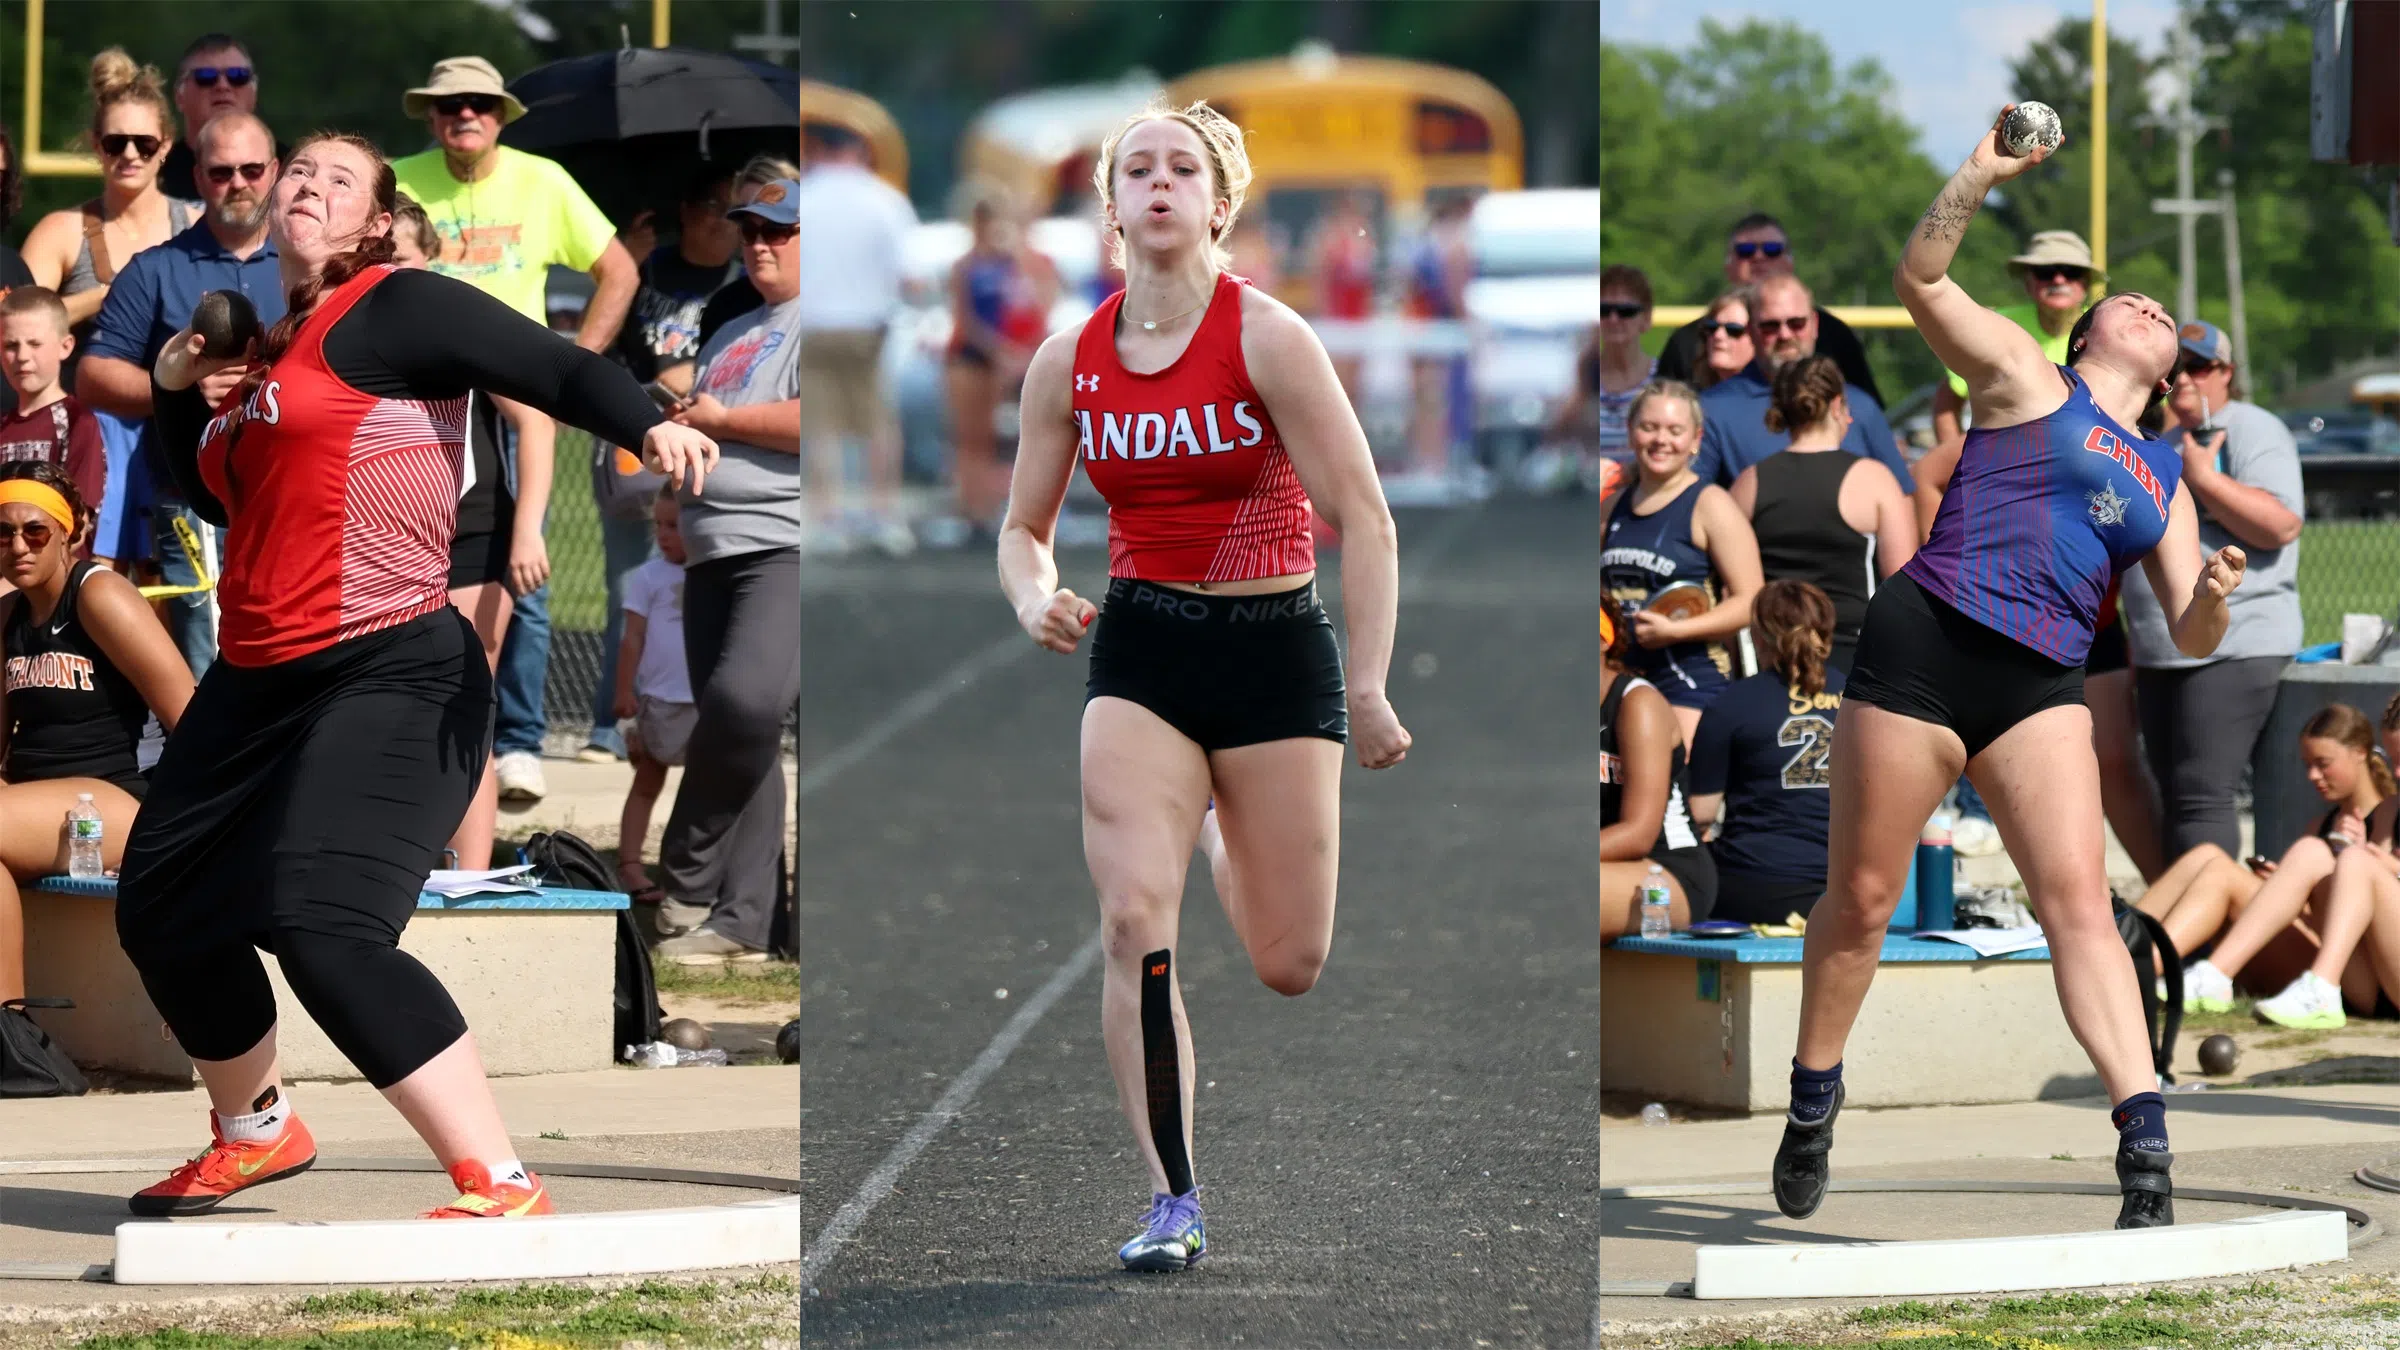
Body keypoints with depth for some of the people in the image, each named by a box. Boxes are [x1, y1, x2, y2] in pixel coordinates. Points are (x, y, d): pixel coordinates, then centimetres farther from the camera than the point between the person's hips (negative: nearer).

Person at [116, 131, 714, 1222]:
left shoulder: (395, 309, -7)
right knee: (159, 910, 19)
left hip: (387, 677, -9)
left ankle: (504, 1190, -24)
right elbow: (215, 496, 29)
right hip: (258, 682, 9)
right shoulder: (263, 344, 17)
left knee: (322, 928, -26)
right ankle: (254, 1133, 44)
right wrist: (174, 389, 12)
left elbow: (556, 369, -19)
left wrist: (650, 427, -39)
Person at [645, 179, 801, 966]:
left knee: (746, 698, -26)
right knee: (736, 732, 5)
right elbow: (697, 429, 35)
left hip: (787, 548, -9)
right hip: (714, 554, 9)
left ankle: (688, 883, -15)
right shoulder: (733, 337, 26)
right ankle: (739, 921, 5)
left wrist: (722, 419, -7)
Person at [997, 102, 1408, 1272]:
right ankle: (1173, 1203, -8)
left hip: (1275, 647, -2)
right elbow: (1024, 528, 14)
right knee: (1134, 921, -16)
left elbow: (1364, 523, -8)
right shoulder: (1069, 363, 1)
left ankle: (1229, 841, 40)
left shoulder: (1267, 339, -10)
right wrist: (1035, 599, -9)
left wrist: (1368, 691, -10)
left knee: (1289, 966, 2)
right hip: (1140, 649, 2)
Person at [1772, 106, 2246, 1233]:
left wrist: (2213, 599, -8)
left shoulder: (2164, 480, 20)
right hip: (1926, 643, -4)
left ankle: (2145, 1143, -20)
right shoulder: (2026, 378, 8)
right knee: (1860, 897, 3)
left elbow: (2189, 636, 15)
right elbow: (1920, 279, -1)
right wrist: (1979, 179, -13)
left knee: (2078, 896, -11)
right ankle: (1812, 1106, 22)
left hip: (2043, 685, 4)